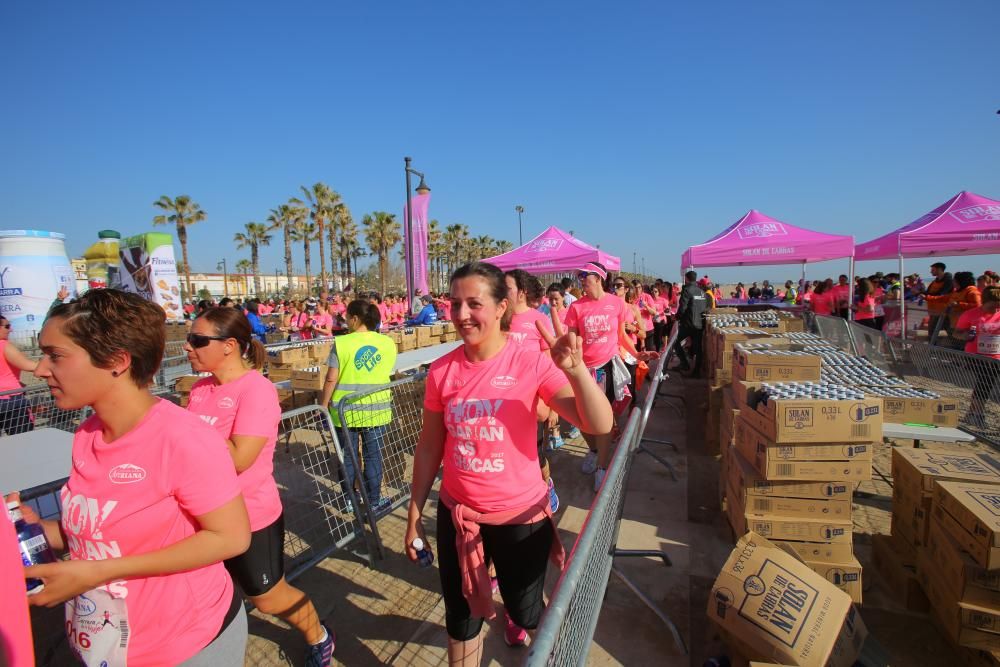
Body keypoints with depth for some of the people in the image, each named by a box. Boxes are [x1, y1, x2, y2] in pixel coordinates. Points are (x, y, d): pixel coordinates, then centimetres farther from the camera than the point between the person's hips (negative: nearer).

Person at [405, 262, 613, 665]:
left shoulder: (532, 363, -17)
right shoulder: (441, 371, -8)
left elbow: (599, 425, -25)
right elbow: (429, 448, 2)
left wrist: (576, 369, -41)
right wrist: (414, 515, 6)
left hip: (521, 515, -2)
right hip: (457, 514, 2)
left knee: (526, 613, 21)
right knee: (461, 621, 19)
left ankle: (516, 615, 56)